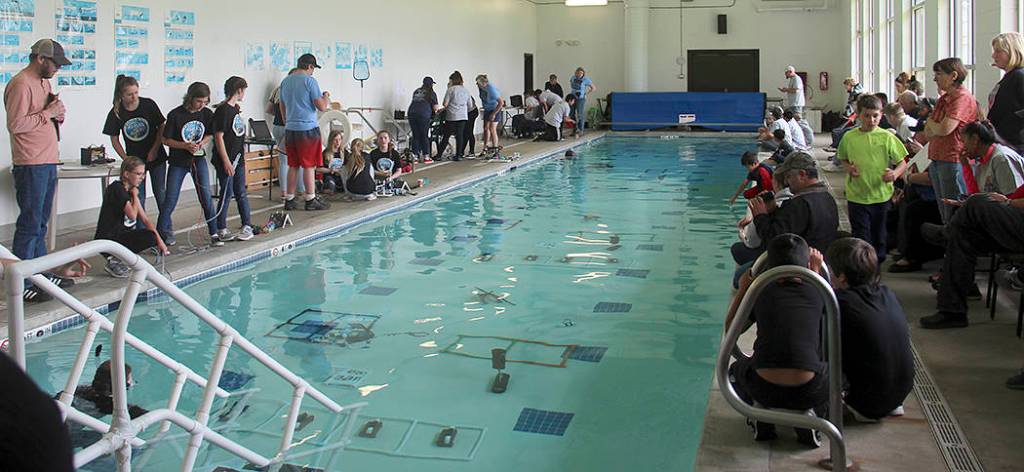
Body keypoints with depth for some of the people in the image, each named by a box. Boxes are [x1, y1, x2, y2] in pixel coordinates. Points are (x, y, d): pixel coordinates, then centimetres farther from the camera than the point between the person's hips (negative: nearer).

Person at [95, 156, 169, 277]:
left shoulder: (132, 191, 12)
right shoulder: (116, 189, -15)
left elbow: (145, 219, 9)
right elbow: (132, 215, -23)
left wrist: (159, 240, -1)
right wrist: (135, 196, -7)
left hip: (121, 236, 9)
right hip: (107, 241, -9)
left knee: (154, 238, -1)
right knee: (150, 237, -23)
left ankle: (119, 257, 6)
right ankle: (114, 261, -10)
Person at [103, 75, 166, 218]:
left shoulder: (149, 105, -11)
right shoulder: (115, 113, -9)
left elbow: (161, 127, -2)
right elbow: (114, 140, 0)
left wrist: (154, 150, -9)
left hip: (156, 157, 0)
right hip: (134, 159, 1)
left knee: (160, 193, 4)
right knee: (138, 197, 1)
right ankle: (140, 228, 10)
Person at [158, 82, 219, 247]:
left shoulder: (207, 114, -5)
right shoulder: (175, 115, -15)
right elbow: (166, 140, -8)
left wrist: (202, 143, -10)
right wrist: (185, 146, -21)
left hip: (198, 159, 3)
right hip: (178, 161, -2)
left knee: (206, 197, 0)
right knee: (170, 199, 0)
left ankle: (213, 234, 8)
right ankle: (161, 232, 13)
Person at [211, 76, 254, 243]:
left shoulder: (235, 109, 11)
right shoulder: (222, 110, -15)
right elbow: (219, 137, -18)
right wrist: (226, 162, -20)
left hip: (238, 159, 8)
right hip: (225, 160, -8)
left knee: (241, 193, 11)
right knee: (227, 194, -2)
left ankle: (247, 226, 16)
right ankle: (221, 230, 8)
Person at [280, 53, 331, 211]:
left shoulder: (285, 81, 12)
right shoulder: (309, 81, -10)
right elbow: (322, 107, -11)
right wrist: (326, 97, 9)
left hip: (290, 129, 6)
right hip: (308, 129, -6)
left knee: (293, 165, 11)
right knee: (309, 166, 0)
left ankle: (289, 200, 13)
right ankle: (311, 200, 5)